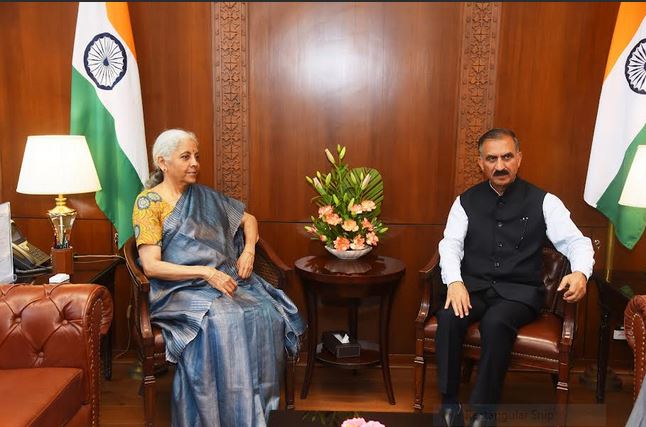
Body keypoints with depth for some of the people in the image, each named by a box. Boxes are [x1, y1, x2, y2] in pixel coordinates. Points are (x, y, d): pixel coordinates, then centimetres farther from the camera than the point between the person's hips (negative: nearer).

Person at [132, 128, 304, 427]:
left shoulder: (204, 196, 15)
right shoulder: (148, 202, -1)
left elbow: (248, 219, 25)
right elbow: (151, 266, -10)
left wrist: (249, 250, 4)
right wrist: (205, 272, -19)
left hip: (226, 280, 5)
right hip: (180, 290, -5)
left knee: (268, 314, -24)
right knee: (223, 321, -35)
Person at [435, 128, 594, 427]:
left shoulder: (543, 202, 5)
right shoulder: (466, 201, 10)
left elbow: (575, 241, -1)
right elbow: (451, 244, 0)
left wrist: (580, 272, -25)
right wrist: (454, 281, -20)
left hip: (519, 291, -1)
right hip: (474, 287, 2)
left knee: (495, 322, -33)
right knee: (448, 318, -30)